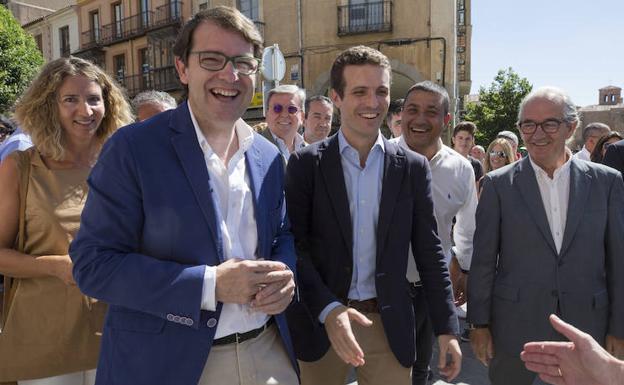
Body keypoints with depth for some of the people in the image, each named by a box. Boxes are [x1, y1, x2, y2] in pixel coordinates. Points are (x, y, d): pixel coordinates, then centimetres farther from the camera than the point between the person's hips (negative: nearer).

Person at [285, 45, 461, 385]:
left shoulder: (413, 168, 1)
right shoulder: (306, 164, -5)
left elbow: (429, 252, 3)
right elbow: (293, 245, -7)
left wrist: (447, 328, 1)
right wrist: (328, 309, -19)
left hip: (389, 325, 1)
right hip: (320, 322, -1)